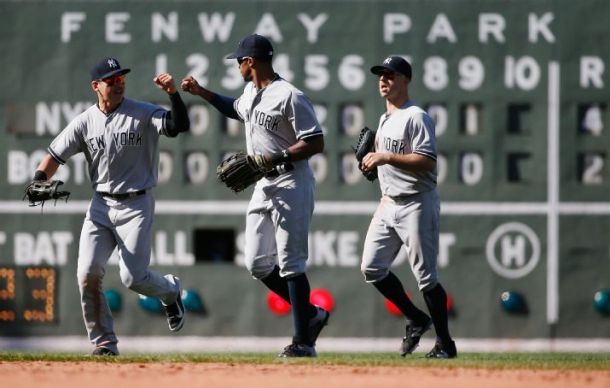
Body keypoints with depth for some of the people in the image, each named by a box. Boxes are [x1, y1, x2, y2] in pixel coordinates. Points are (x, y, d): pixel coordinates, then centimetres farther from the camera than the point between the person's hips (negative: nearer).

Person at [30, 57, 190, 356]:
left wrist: (173, 94, -36)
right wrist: (38, 180, -13)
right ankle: (104, 343, 3)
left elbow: (179, 126, -21)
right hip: (100, 206, 4)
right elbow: (55, 155, 5)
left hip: (136, 205, -3)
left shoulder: (143, 114, -7)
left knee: (132, 277, -8)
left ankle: (170, 290, 27)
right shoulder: (84, 122, 3)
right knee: (88, 274, -9)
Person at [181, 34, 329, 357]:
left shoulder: (290, 97, -16)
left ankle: (304, 341, -5)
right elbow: (236, 109, 37)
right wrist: (201, 93, 26)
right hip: (264, 187, 9)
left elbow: (316, 143, -19)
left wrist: (275, 158, -24)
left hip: (291, 184, -9)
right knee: (258, 263, 8)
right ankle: (311, 315, 19)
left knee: (290, 263, -9)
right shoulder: (251, 92, 12)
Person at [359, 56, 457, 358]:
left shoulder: (416, 117, -12)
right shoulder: (384, 120, 16)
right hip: (389, 204, 9)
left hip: (416, 205, -9)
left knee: (425, 276, -6)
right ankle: (416, 320, 17)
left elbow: (427, 161, -22)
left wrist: (386, 157, -24)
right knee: (372, 268, 3)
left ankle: (445, 342, 2)